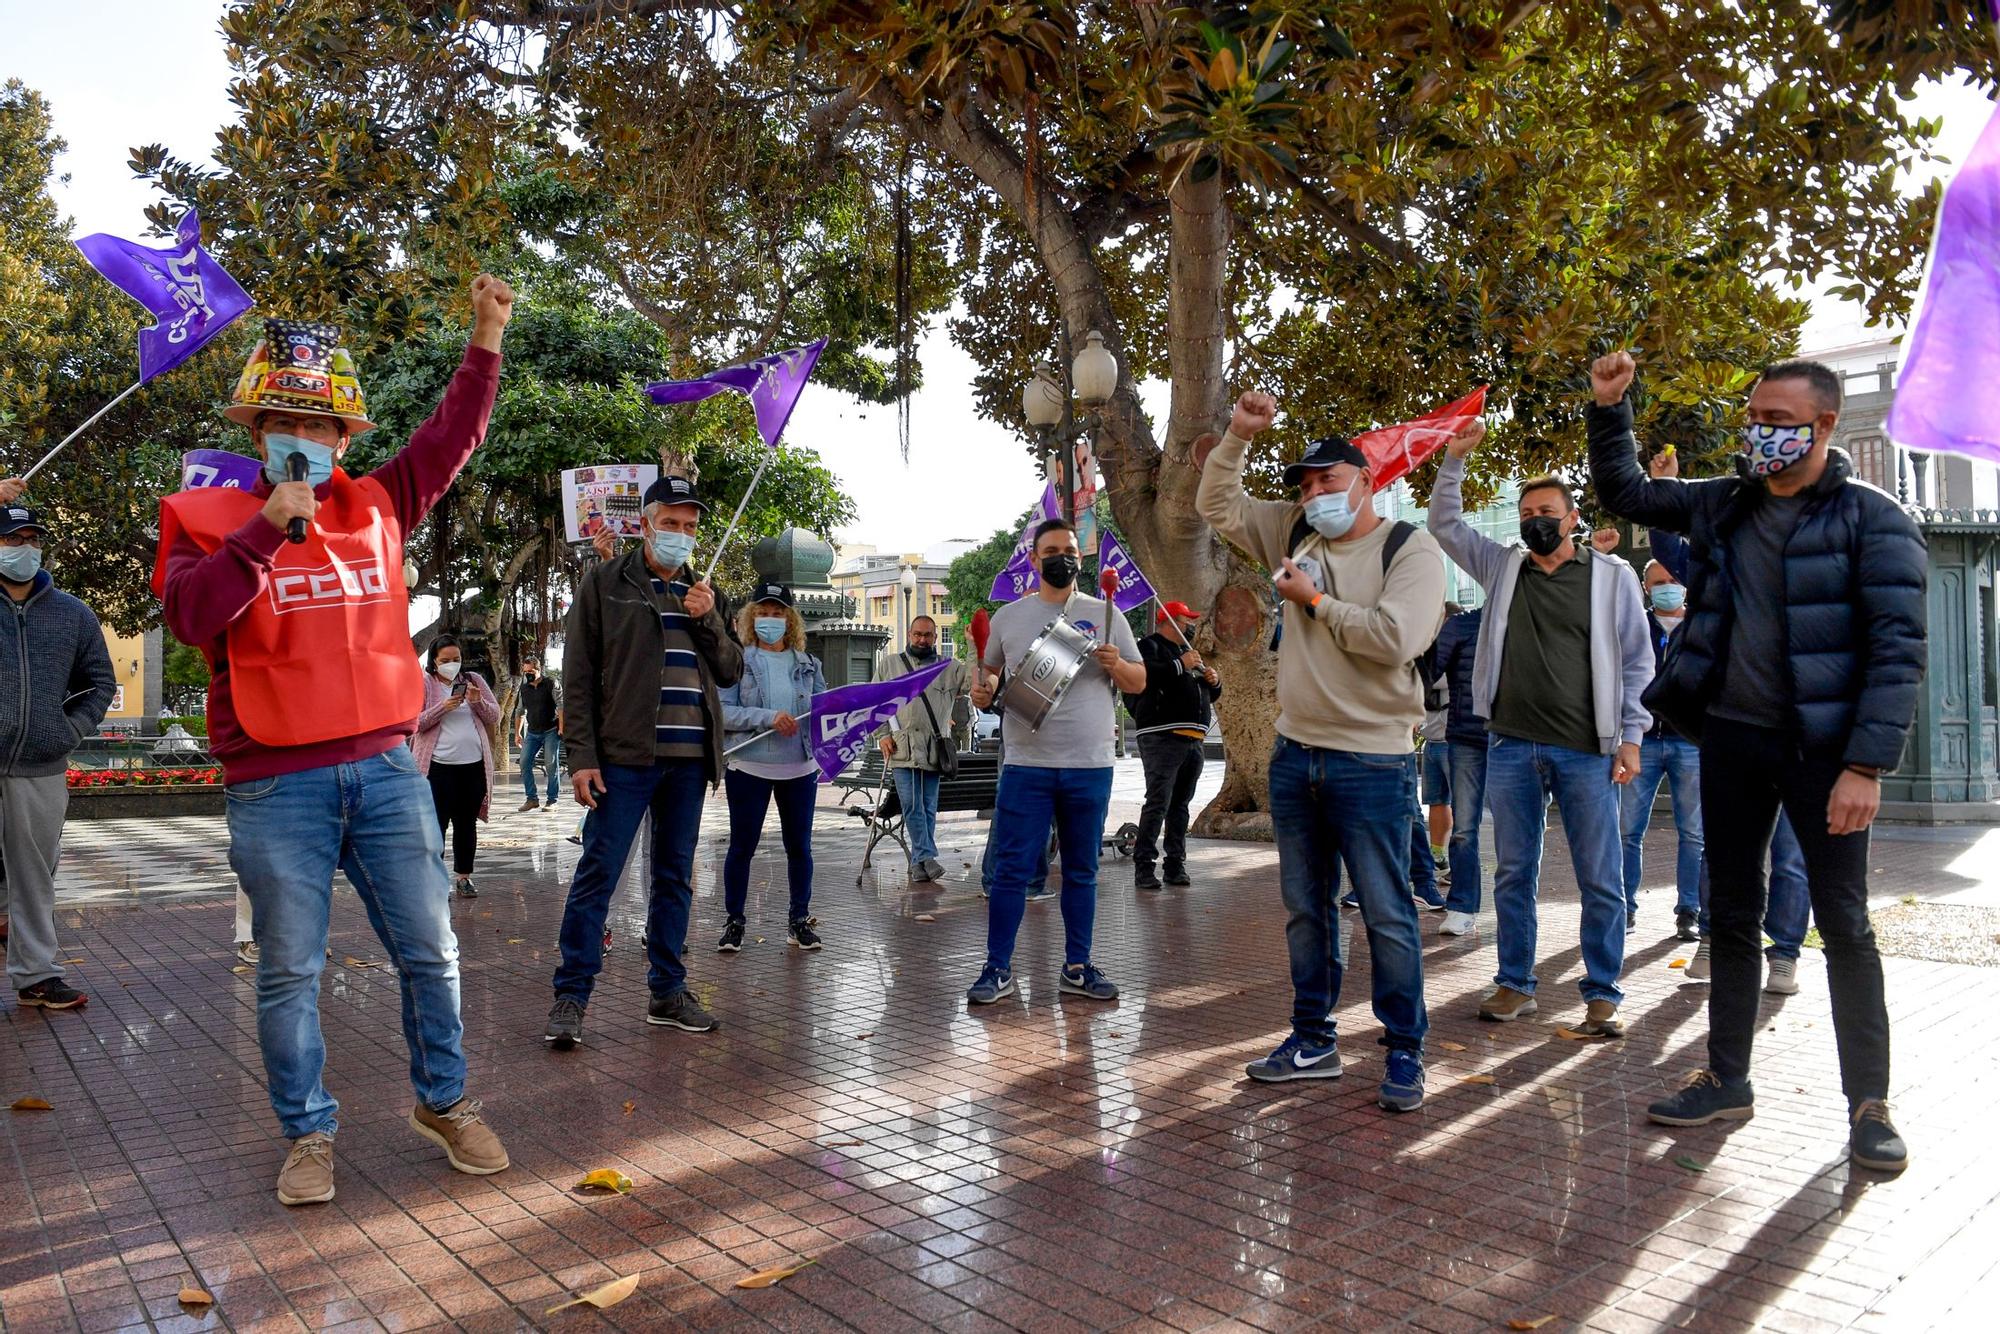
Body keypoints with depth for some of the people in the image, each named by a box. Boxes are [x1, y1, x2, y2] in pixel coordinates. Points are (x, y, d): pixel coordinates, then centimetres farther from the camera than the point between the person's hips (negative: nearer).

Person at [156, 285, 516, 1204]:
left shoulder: (374, 508, 10)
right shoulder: (211, 519, 1)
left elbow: (449, 440, 12)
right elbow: (188, 613, -14)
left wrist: (487, 338, 5)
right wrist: (265, 531, -22)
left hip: (386, 771, 3)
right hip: (276, 788, -3)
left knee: (430, 953, 8)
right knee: (290, 972, 6)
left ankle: (442, 1102, 26)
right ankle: (308, 1135, 22)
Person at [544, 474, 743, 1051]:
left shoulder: (701, 593, 17)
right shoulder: (605, 582, 3)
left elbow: (731, 673, 14)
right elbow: (578, 675, -2)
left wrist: (707, 621, -3)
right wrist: (582, 755, -10)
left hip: (689, 758, 5)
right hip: (625, 755, -5)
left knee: (676, 875, 10)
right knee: (598, 871, -6)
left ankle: (667, 991, 19)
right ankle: (571, 996, 2)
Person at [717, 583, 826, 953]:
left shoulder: (808, 664, 9)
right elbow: (722, 712, -9)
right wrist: (768, 718, -20)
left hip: (800, 768, 3)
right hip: (749, 767, -3)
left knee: (799, 846, 9)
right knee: (742, 846, 5)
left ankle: (799, 919, 22)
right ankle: (734, 921, 18)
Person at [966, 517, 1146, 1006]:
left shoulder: (1104, 615, 7)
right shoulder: (1008, 617, 8)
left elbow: (1139, 682, 9)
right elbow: (988, 670, 21)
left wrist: (1116, 665, -13)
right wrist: (982, 689, -2)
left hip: (1090, 768, 1)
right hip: (1026, 765, -1)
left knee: (1081, 871, 10)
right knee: (1012, 869, -2)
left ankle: (1077, 967, 21)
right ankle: (997, 969, 8)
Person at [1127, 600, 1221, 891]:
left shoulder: (1189, 651, 27)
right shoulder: (1149, 646, 1)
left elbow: (1211, 696, 33)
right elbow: (1145, 674, -22)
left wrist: (1214, 681, 10)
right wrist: (1180, 665, -15)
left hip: (1194, 740, 8)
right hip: (1162, 738, -8)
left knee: (1180, 804, 9)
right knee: (1158, 802, -14)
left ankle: (1176, 864, 14)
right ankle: (1143, 865, -13)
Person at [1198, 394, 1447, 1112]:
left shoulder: (1409, 548, -8)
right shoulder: (1296, 533, 9)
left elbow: (1395, 637, -22)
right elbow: (1216, 505, 15)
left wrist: (1316, 601, -11)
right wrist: (1239, 435, 1)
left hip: (1372, 762, -6)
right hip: (1295, 755, 6)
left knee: (1386, 913, 0)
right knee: (1304, 909, 14)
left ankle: (1404, 1053, 13)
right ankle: (1313, 1041, 26)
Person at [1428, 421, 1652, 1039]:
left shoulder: (1612, 576, 3)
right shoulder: (1502, 567, 11)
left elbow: (1636, 661, 3)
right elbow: (1445, 525, 16)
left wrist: (1630, 737, -3)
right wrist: (1455, 460, 4)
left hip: (1586, 752, -3)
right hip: (1511, 747, 3)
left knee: (1600, 881, 1)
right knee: (1514, 873, 9)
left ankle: (1602, 997, 11)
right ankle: (1515, 986, 19)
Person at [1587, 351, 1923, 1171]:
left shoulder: (1872, 519, -8)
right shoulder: (1723, 505, 7)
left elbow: (1898, 649, -13)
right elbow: (1627, 493, 19)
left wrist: (1866, 765, -20)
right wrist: (1608, 409, 4)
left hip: (1822, 747, -5)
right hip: (1730, 739, 5)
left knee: (1844, 925, 2)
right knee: (1731, 917, 11)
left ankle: (1869, 1103, 15)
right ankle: (1727, 1080, 23)